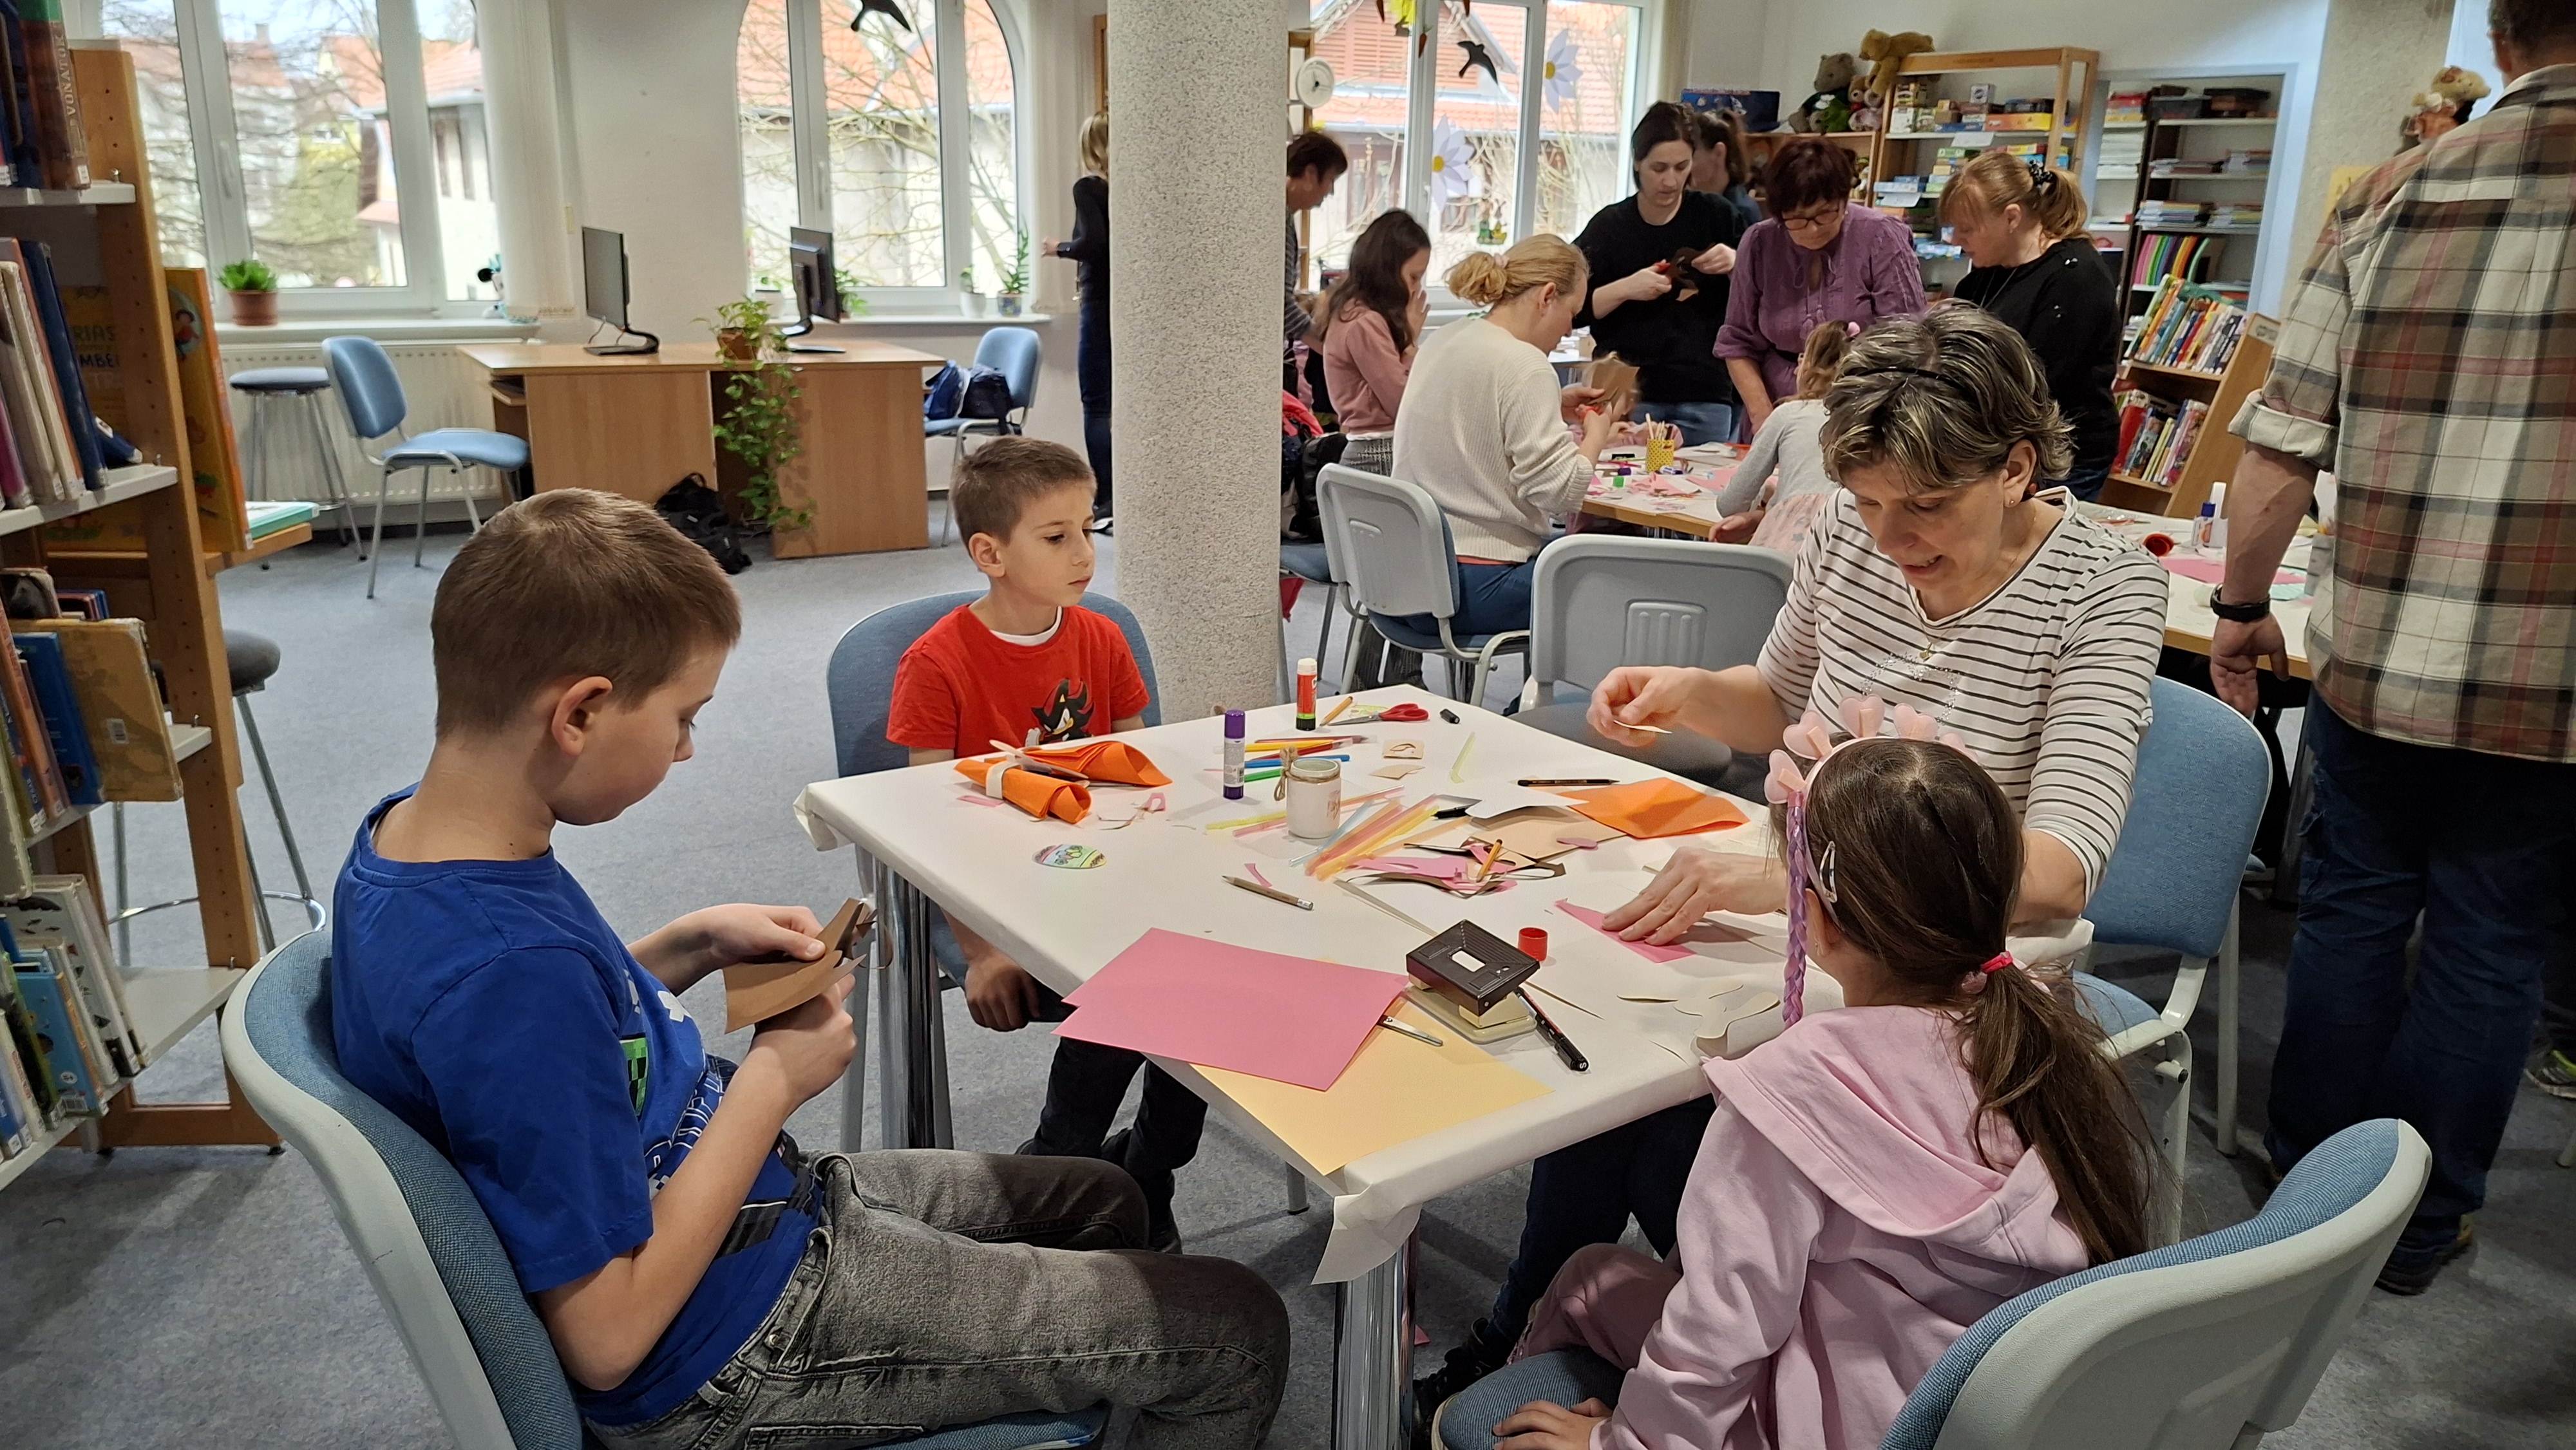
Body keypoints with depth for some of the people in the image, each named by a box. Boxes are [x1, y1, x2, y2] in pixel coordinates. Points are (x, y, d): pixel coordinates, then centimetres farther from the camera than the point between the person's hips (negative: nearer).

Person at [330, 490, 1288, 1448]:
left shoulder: (411, 834, -5)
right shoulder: (507, 972, -34)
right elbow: (607, 1337, -28)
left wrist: (692, 947, 0)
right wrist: (773, 1080, -20)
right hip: (728, 1351, -9)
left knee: (1101, 1203, 23)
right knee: (1236, 1333, -3)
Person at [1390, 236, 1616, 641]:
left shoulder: (1442, 341, 10)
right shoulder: (1524, 366, -15)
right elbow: (1558, 491, -20)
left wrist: (1553, 408, 18)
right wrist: (1595, 434, -2)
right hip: (1476, 589, -9)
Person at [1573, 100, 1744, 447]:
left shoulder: (1715, 217, 6)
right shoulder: (1609, 226, 3)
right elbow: (1570, 311, -2)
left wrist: (1736, 264, -8)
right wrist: (1625, 289, -15)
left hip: (1705, 401, 1)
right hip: (1628, 394, -1)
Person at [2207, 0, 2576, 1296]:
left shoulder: (2387, 198, -1)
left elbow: (2278, 450, -3)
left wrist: (2240, 609, 10)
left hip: (2372, 664, 1)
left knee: (2349, 915, 17)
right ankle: (2420, 1226, 27)